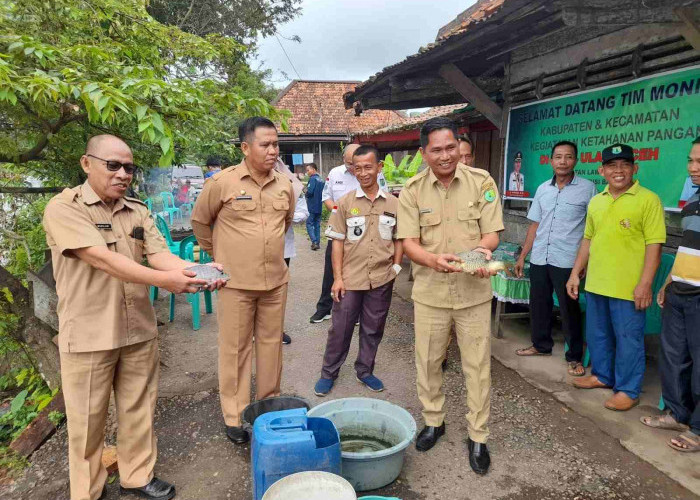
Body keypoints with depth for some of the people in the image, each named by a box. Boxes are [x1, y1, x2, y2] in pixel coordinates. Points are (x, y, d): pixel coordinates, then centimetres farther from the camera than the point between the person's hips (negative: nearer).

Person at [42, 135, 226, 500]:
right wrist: (162, 280, -33)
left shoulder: (138, 211, 6)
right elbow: (102, 258, -24)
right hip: (89, 335, -5)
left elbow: (159, 254, -5)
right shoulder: (64, 208, -12)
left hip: (139, 329, 5)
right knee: (88, 419, 11)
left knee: (138, 410, 16)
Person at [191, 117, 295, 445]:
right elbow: (200, 222, 4)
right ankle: (234, 416, 20)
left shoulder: (285, 184, 4)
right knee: (235, 349, 6)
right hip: (235, 282, -4)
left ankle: (270, 403, 33)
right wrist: (218, 254, 9)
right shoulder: (222, 182, -9)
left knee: (271, 344, 15)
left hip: (275, 280, 4)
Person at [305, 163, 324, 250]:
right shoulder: (321, 180, 11)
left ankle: (314, 242, -10)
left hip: (312, 206, -7)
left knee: (309, 223, 0)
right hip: (320, 206, 7)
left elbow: (309, 192, -21)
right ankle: (317, 243, 14)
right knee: (317, 224, 12)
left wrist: (306, 193, -1)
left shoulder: (313, 179, -13)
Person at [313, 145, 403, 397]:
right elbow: (338, 241, -3)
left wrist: (396, 267, 1)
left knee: (373, 329, 14)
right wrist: (337, 277, -7)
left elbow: (399, 239, 11)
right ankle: (328, 373, 25)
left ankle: (365, 371, 33)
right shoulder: (346, 202, -3)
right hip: (350, 278, -2)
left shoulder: (393, 203, 2)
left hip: (382, 280, 2)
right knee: (340, 328, 8)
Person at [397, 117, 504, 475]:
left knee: (477, 365, 8)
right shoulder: (412, 190, -4)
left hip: (474, 290, -1)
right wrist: (434, 260, -29)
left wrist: (483, 249, -27)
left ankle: (478, 436, 26)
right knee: (428, 361, 14)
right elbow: (409, 243, -8)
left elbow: (491, 233, -4)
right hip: (430, 291, 1)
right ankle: (433, 421, 37)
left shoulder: (481, 181, -5)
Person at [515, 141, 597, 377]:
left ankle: (575, 357, 17)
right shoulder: (543, 189, 10)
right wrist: (522, 256, 11)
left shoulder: (587, 188, -4)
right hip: (539, 259, 5)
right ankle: (541, 345, 33)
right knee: (538, 304, 15)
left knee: (569, 310, 3)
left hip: (567, 261, -5)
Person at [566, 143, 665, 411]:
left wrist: (645, 283, -17)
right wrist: (575, 273, 12)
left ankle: (628, 390, 20)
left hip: (629, 287, -6)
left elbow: (654, 244, -12)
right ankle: (602, 375, 37)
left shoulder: (648, 200, -8)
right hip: (596, 284, 6)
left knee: (628, 339, 5)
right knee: (597, 334, 18)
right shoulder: (596, 201, 10)